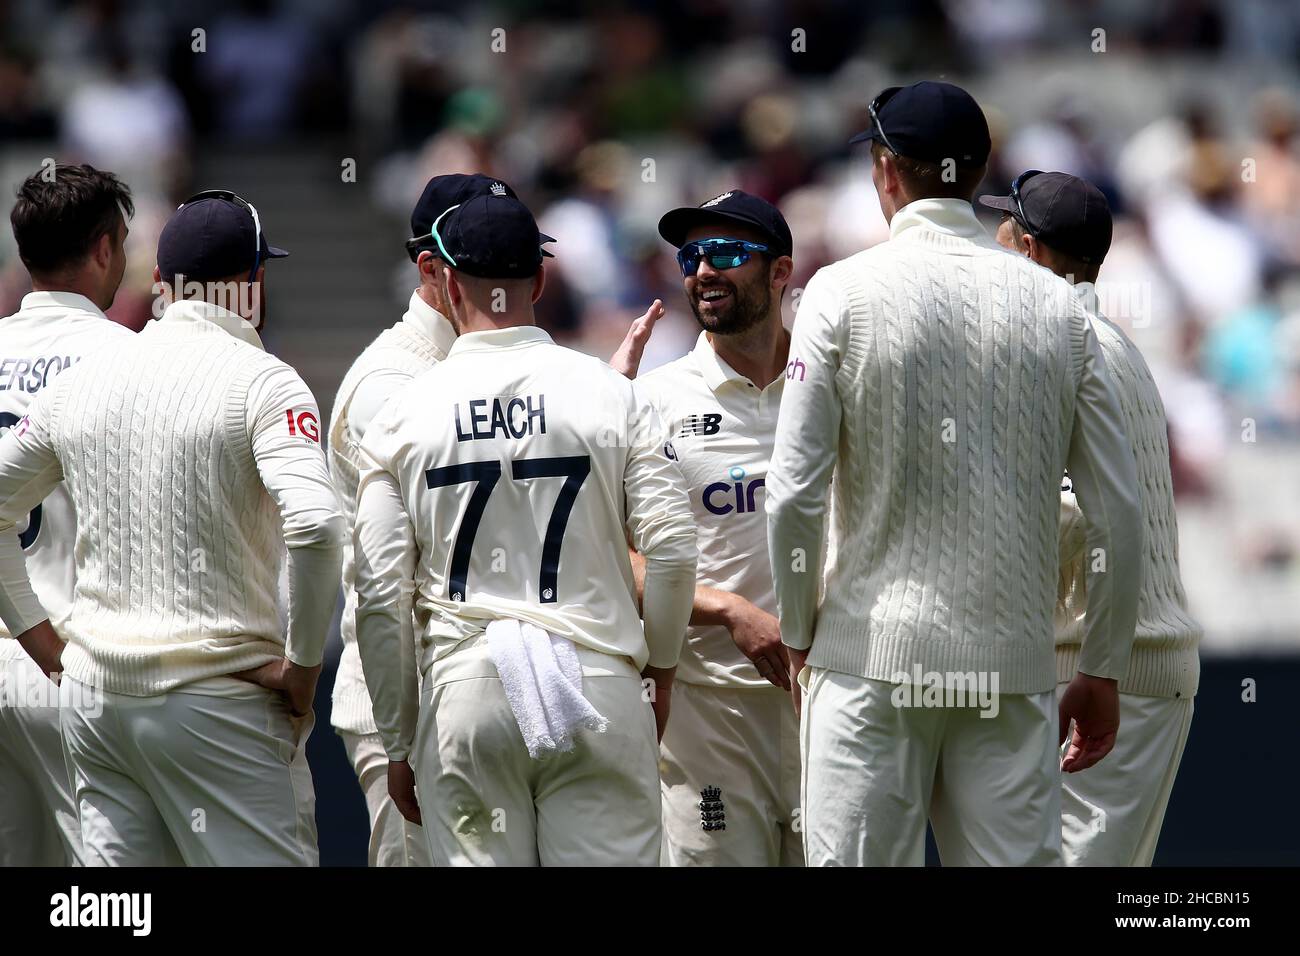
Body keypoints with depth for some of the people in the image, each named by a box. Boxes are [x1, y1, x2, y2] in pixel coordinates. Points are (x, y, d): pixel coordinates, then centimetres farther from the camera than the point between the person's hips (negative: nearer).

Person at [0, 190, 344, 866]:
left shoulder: (83, 378, 10)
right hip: (219, 701, -6)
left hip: (91, 695, 6)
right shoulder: (261, 382, -8)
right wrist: (301, 665, -13)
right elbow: (314, 526, -23)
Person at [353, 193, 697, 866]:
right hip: (596, 681, 0)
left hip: (463, 689, 1)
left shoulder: (402, 415, 3)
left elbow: (380, 597, 1)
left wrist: (400, 746, 9)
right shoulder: (609, 393, 2)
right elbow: (672, 547, -2)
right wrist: (659, 665, 15)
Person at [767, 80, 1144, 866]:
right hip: (1015, 667, 3)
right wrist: (1102, 673, 13)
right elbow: (1120, 514, 4)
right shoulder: (1058, 306, 5)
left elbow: (795, 495, -6)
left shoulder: (844, 292, -3)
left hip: (872, 654, -2)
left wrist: (799, 634, 9)